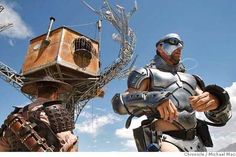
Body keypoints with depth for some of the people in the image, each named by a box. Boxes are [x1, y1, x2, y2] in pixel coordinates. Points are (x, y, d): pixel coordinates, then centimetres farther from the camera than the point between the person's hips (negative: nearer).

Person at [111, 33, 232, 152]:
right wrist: (152, 99, -24)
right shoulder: (147, 74, 9)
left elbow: (221, 116, 12)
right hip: (163, 141, -6)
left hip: (195, 144, 6)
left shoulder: (190, 79, 23)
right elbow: (119, 103, -6)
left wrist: (216, 100, -13)